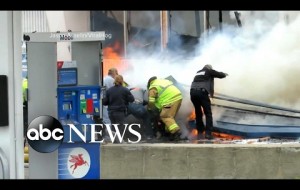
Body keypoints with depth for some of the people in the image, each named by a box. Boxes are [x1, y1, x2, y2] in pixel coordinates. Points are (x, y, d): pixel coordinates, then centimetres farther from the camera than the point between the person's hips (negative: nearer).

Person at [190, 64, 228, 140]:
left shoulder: (198, 73, 29)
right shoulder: (209, 71, 14)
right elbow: (220, 75, 15)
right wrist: (224, 74, 39)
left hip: (193, 92, 5)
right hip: (202, 92, -5)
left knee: (198, 113, 16)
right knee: (208, 113, 1)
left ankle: (200, 133, 14)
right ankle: (208, 133, -9)